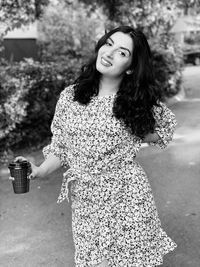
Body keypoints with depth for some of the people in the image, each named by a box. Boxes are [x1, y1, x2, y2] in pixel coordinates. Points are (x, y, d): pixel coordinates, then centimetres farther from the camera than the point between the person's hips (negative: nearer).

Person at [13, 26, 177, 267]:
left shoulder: (138, 101, -5)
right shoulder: (69, 97, -2)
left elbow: (167, 125, 12)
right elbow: (61, 147, 6)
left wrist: (134, 136, -3)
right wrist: (40, 171, -10)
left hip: (128, 199, -1)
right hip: (85, 200, 2)